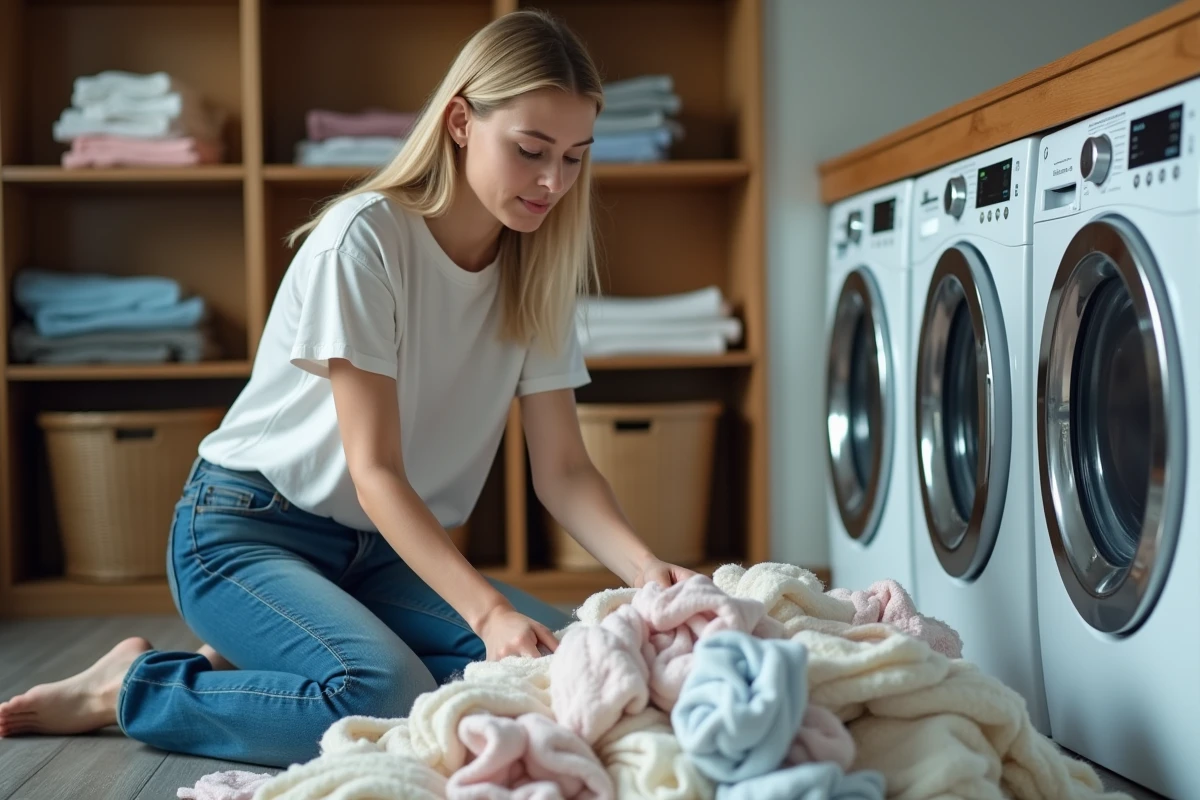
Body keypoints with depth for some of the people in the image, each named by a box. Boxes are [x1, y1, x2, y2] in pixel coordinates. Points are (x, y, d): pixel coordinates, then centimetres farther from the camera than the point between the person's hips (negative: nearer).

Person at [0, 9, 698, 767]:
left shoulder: (536, 270, 0)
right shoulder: (366, 237, -20)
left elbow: (563, 468, -3)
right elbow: (375, 471, -22)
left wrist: (645, 569, -22)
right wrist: (489, 611, -34)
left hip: (380, 549, 7)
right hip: (248, 532, -7)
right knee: (389, 700, -33)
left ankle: (254, 666, -1)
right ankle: (133, 689, -6)